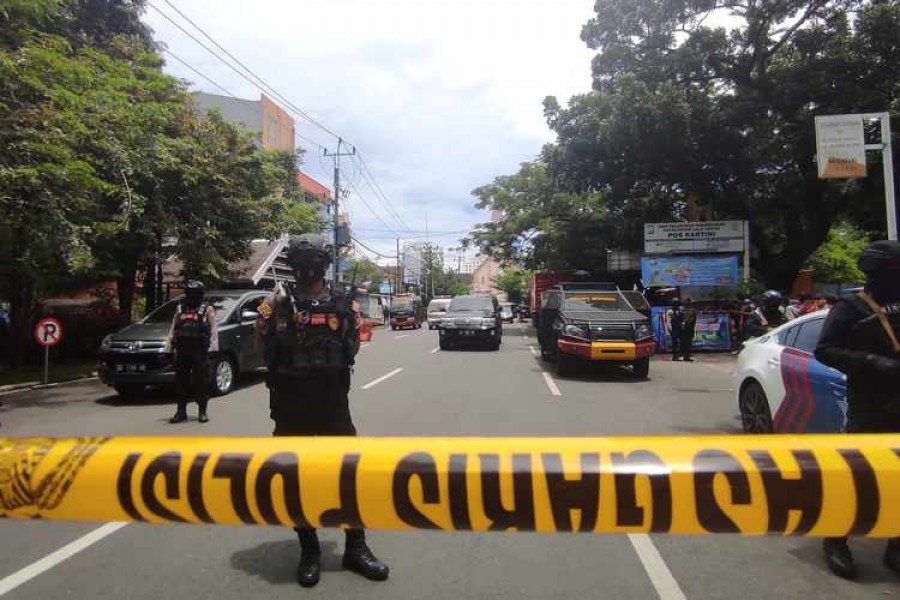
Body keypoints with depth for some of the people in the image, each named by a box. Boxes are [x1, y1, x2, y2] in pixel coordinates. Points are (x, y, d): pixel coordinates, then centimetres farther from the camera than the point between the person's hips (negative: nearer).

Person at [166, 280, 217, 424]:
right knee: (181, 381, 6)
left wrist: (213, 346, -11)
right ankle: (181, 412, 14)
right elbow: (173, 328, 17)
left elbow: (213, 330, -1)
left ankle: (203, 412, 8)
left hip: (200, 351, -4)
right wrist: (169, 344, 9)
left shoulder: (207, 310, 5)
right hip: (182, 350, 4)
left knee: (202, 382, -1)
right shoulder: (180, 309, 17)